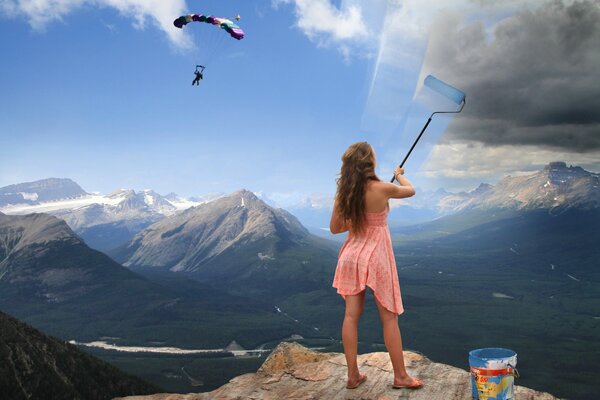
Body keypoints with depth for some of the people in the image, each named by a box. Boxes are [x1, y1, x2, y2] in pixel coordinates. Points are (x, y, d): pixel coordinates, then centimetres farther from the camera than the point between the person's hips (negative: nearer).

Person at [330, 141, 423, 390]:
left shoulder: (343, 192, -2)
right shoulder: (381, 188, -14)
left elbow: (335, 228, 6)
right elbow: (410, 190, 6)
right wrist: (400, 175, 27)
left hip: (351, 256, 5)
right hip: (376, 257, -4)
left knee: (352, 315, 7)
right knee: (389, 318, 5)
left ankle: (353, 375, 14)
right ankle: (400, 376, 15)